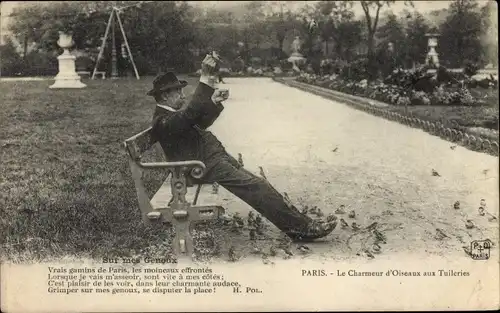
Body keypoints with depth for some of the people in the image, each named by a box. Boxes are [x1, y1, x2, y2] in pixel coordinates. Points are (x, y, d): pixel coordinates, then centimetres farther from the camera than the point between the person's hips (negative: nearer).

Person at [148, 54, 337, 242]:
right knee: (255, 187, -18)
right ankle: (302, 227, -14)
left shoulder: (171, 113, 17)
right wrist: (206, 81, -38)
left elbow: (201, 123, 22)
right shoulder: (162, 122, -15)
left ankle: (297, 223, -3)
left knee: (257, 185, -1)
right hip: (205, 166, -10)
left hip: (214, 157, 11)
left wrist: (213, 102, 3)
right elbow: (189, 114, -33)